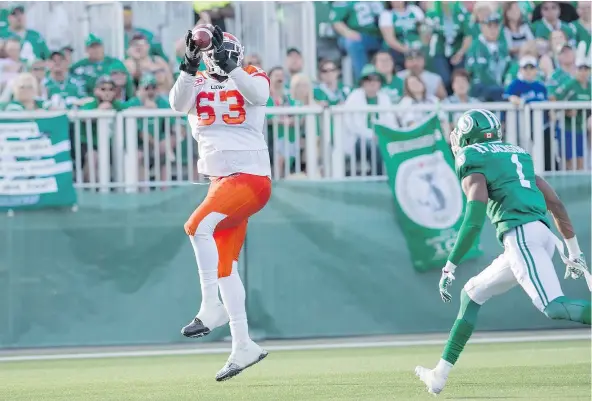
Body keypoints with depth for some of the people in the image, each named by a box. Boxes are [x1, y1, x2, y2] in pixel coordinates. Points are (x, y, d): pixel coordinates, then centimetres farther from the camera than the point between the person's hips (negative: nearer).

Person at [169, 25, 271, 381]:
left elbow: (257, 94, -24)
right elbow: (177, 104, -12)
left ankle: (212, 308, -19)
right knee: (224, 266, 8)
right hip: (221, 181, 6)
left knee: (199, 226, -26)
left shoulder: (253, 77, -1)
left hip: (251, 177, -6)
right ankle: (243, 345, 14)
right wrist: (190, 67, -25)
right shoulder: (197, 85, 8)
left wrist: (229, 67, -33)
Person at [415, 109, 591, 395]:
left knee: (554, 307, -23)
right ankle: (440, 375, 24)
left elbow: (475, 218, -10)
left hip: (520, 234, -8)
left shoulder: (472, 160, 5)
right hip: (543, 236, 8)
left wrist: (450, 266, -9)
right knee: (472, 295, 20)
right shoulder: (518, 156, 28)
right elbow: (556, 204, 25)